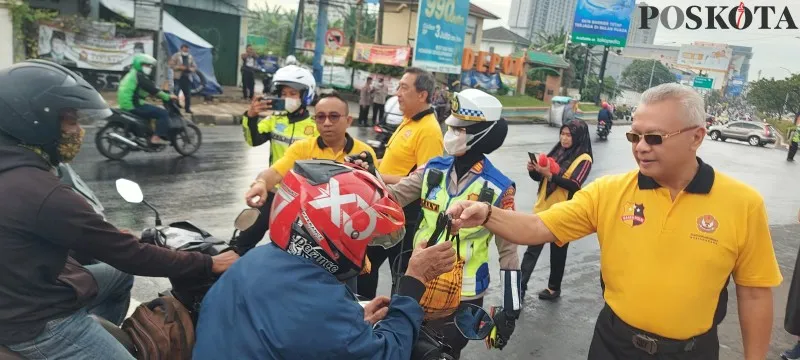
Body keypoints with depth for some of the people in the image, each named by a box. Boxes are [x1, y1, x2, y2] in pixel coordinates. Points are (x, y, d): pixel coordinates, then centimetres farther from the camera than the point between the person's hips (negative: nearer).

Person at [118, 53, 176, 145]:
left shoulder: (131, 74, 23)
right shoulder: (139, 76, -10)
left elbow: (148, 90, 30)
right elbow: (152, 89, -19)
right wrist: (168, 97, -16)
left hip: (125, 105, 11)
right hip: (134, 106, -11)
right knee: (163, 113, -15)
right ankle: (157, 137, -24)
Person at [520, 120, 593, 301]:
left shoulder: (584, 159, -9)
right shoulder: (556, 151, 7)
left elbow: (574, 185, -21)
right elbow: (539, 178, 9)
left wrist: (550, 175, -30)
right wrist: (533, 170, -12)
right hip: (543, 208, 5)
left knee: (558, 252, 11)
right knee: (532, 248, 6)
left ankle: (554, 287, 28)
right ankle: (520, 286, 11)